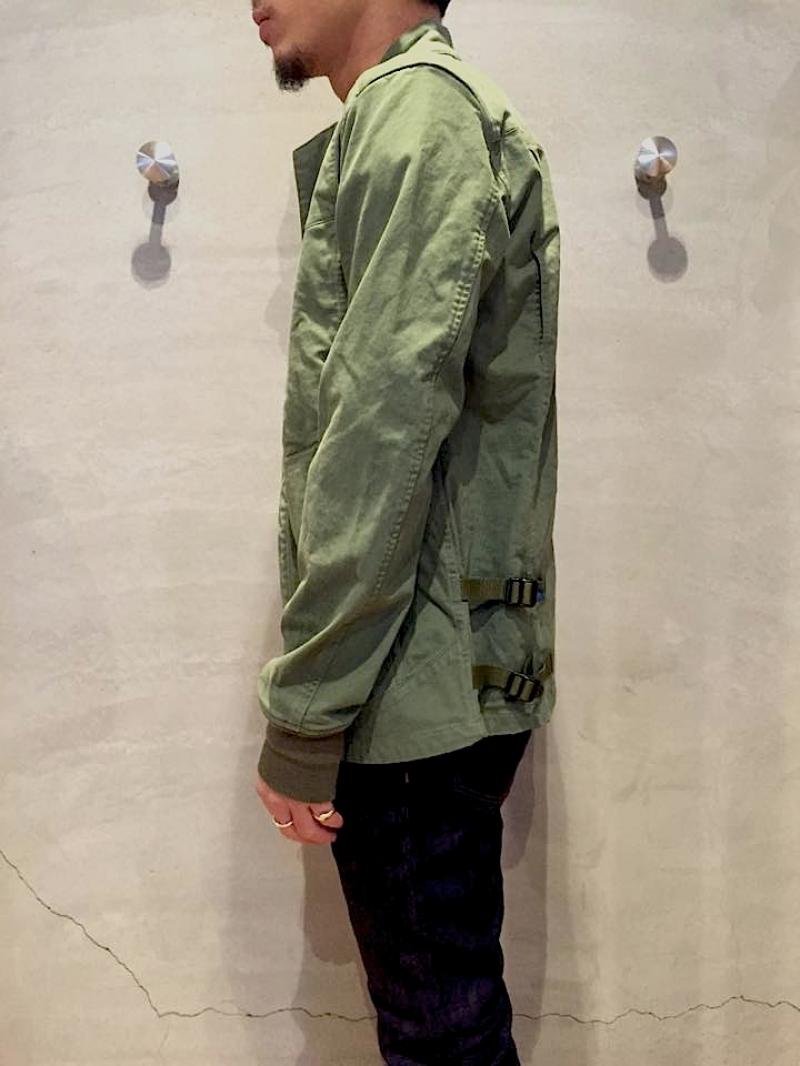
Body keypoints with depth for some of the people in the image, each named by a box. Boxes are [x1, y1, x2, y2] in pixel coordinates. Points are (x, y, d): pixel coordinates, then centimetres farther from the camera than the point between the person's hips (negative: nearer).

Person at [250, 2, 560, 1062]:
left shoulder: (418, 106, -9)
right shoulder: (399, 122, 21)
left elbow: (387, 427, -20)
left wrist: (303, 709, -16)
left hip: (414, 683, -9)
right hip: (441, 675, 9)